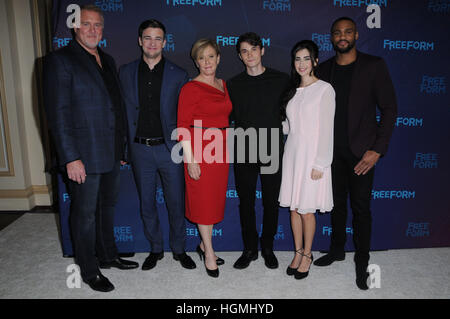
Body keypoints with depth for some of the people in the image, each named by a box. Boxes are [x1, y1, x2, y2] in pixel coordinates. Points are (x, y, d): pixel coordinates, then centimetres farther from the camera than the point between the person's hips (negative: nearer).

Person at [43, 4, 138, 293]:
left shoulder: (107, 61, 14)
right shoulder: (60, 60, -9)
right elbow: (58, 114, -14)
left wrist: (122, 147, 12)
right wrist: (70, 158, -19)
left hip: (111, 155, 7)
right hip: (84, 156, -7)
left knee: (107, 207, 19)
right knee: (85, 214, 6)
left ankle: (108, 256, 37)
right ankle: (89, 271, 23)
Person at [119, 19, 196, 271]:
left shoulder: (178, 75, 0)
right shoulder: (126, 72, 6)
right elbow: (124, 111, 8)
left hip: (170, 148, -2)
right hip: (140, 149, 2)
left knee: (176, 203, 7)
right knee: (147, 203, 12)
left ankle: (179, 249, 27)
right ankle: (156, 249, 31)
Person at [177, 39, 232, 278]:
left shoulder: (223, 85, 12)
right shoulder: (190, 88, -8)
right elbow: (183, 126, -11)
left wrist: (228, 147, 13)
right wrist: (190, 160, -16)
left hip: (221, 148, 7)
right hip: (199, 149, -6)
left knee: (216, 197, 12)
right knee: (203, 199, 2)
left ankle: (204, 244, 30)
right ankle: (209, 253, 16)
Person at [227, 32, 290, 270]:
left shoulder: (281, 80, 2)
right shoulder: (233, 84, 6)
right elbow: (228, 117, 10)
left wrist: (278, 127, -1)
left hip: (272, 151, -1)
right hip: (243, 152, 1)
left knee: (271, 202, 8)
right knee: (246, 202, 8)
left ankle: (268, 247, 26)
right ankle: (249, 249, 24)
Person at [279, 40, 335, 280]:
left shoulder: (324, 89, -7)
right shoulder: (293, 91, 12)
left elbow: (326, 129, -11)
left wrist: (319, 164, -14)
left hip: (312, 156, -6)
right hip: (292, 154, 6)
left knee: (306, 210, 2)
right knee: (294, 208, 11)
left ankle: (307, 254, 21)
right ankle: (298, 252, 26)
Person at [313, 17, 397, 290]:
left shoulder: (374, 65, -3)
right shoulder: (324, 69, 8)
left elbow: (390, 108, -5)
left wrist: (377, 149, -13)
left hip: (361, 151, -3)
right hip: (332, 150, 4)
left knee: (361, 207, 2)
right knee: (337, 203, 15)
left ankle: (362, 262, 18)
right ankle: (337, 250, 32)